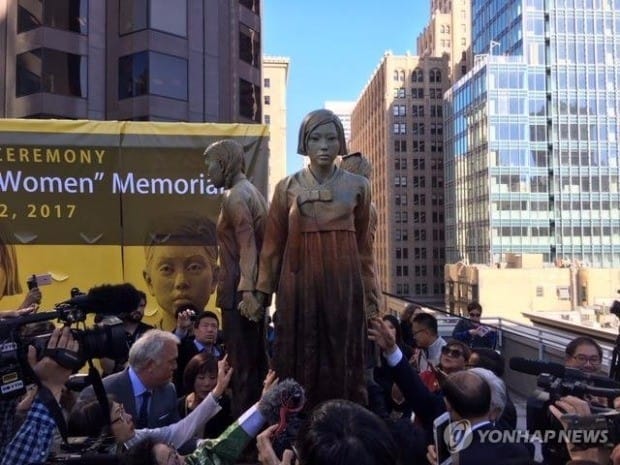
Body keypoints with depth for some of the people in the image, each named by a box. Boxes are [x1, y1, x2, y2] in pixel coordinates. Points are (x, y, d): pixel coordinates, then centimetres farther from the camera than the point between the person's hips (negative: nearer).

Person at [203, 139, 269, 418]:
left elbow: (247, 246, -22)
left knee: (242, 362, -3)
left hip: (239, 291, -10)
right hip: (253, 288, 10)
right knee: (256, 359, 15)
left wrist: (246, 291, -28)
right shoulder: (251, 192, 16)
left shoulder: (235, 196, -12)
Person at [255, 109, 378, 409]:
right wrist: (262, 292, 1)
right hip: (299, 285, 0)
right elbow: (273, 245, 4)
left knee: (342, 364, 5)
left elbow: (364, 246, 7)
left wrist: (369, 297, 7)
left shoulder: (357, 187, 4)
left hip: (344, 285, 0)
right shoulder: (287, 188, 3)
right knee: (299, 364, 4)